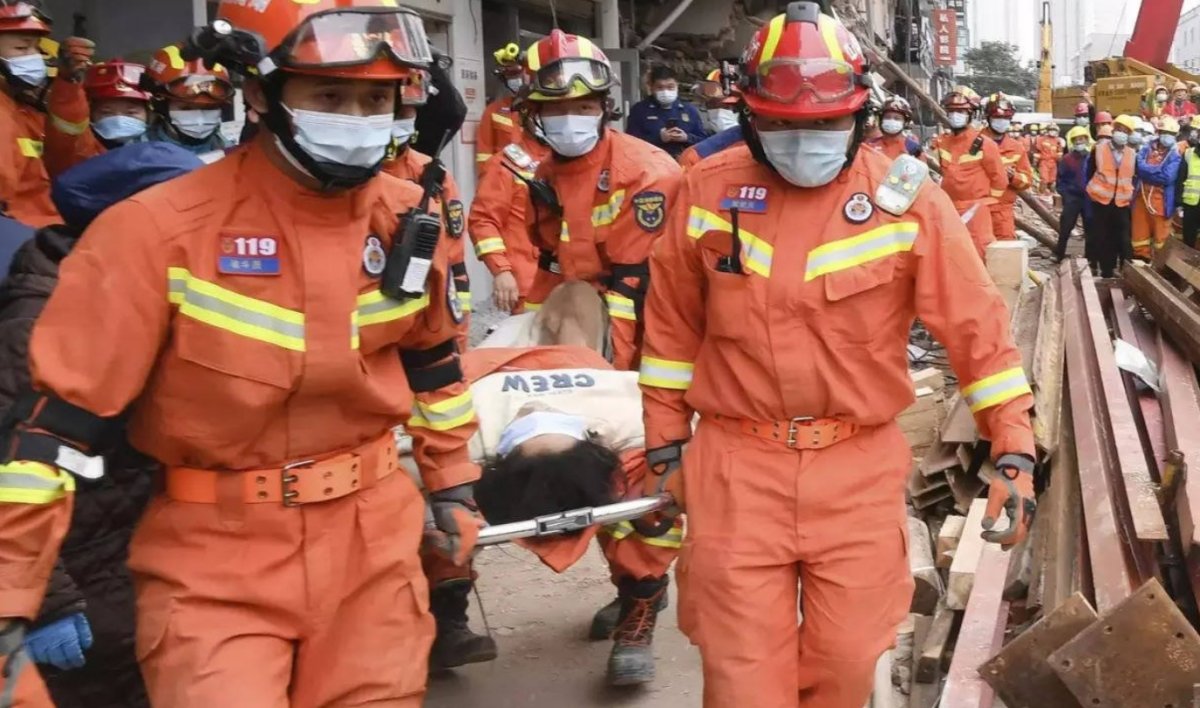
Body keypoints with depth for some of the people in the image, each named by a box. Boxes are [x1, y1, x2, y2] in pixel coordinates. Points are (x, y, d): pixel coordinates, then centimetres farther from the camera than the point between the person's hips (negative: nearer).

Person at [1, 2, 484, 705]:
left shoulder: (411, 219, -1)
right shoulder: (162, 230, -16)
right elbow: (60, 412, -15)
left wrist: (453, 484, 18)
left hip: (376, 537, 4)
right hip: (216, 555, -4)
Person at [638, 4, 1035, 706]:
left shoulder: (907, 199, -6)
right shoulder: (708, 191, -1)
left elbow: (978, 328, -2)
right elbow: (673, 328, 8)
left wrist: (1015, 454, -4)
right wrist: (666, 446, 10)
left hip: (860, 470, 0)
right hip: (736, 468, 0)